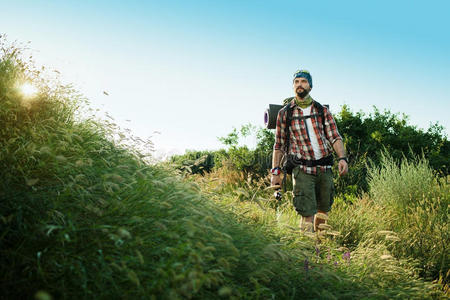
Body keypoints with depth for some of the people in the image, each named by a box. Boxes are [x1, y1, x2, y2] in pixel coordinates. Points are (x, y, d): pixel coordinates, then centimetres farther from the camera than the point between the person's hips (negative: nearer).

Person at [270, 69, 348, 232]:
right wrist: (275, 171, -2)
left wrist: (342, 158, -14)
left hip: (324, 168, 3)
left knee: (324, 211, 15)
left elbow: (335, 137, 3)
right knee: (307, 214, -9)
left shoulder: (323, 111, 8)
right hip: (302, 169, -3)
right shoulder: (284, 113, 3)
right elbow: (279, 145, 4)